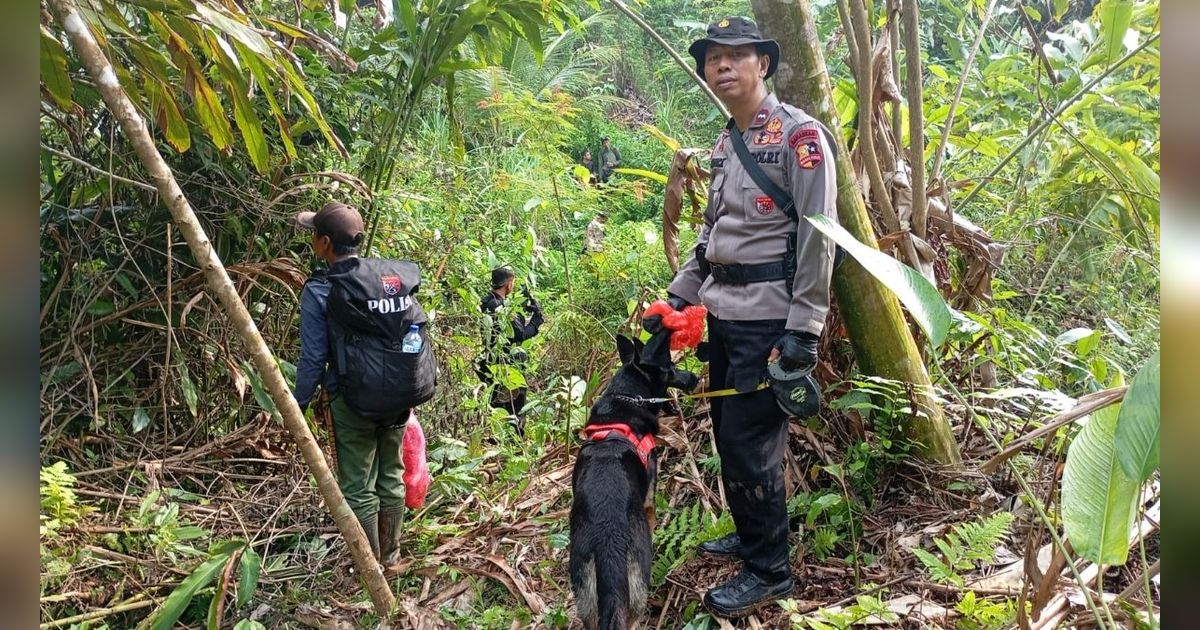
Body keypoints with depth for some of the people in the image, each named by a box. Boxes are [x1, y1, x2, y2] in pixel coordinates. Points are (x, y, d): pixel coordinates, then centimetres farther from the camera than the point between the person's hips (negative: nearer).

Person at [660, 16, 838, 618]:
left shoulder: (798, 133, -9)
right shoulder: (724, 144, 15)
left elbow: (819, 235, -14)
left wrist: (803, 329, -19)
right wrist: (675, 298, 18)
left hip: (768, 315, -8)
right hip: (722, 312, 8)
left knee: (750, 442, -4)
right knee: (727, 432, 14)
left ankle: (770, 570, 11)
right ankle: (750, 535, 32)